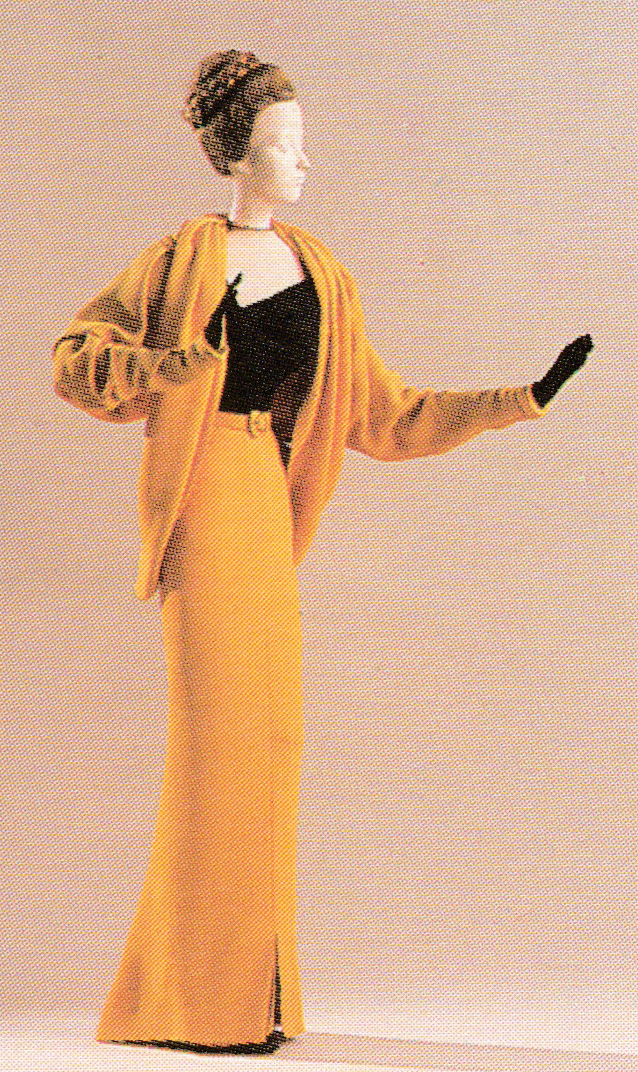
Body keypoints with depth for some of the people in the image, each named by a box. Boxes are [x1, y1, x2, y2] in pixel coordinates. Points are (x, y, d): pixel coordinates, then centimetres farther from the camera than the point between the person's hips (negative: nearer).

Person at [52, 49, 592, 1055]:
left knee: (266, 730, 6)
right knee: (220, 728, -7)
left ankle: (245, 990, 16)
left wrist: (523, 399, 9)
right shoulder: (184, 258, -1)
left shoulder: (323, 277, 14)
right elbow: (77, 359, 0)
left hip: (270, 506, 6)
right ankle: (201, 996, 1)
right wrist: (186, 363, -14)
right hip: (209, 501, -6)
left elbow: (384, 415, 14)